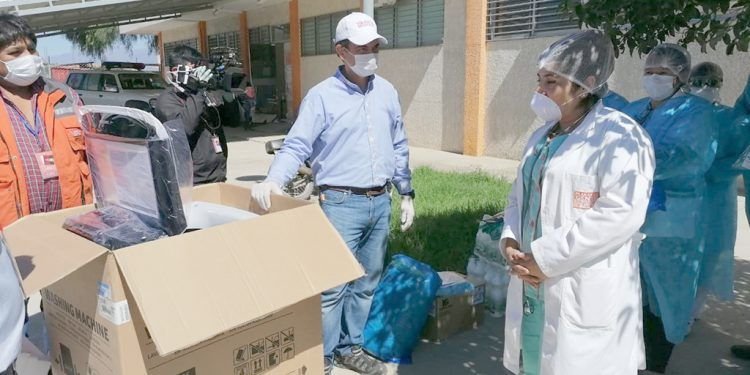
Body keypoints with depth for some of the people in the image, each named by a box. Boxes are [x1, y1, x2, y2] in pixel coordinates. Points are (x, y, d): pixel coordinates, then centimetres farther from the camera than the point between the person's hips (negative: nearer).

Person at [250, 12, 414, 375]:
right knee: (332, 285, -3)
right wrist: (273, 180, -30)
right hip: (342, 203, -6)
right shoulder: (322, 95, -8)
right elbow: (296, 145, -13)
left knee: (366, 281, 15)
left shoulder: (387, 92, 9)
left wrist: (406, 192, 14)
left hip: (380, 202, 6)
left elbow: (399, 147, 15)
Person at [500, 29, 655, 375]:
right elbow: (519, 195, 18)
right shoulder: (542, 136, 15)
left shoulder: (619, 136, -11)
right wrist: (509, 240, -3)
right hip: (532, 287, 7)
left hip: (586, 295, -7)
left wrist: (545, 258, -20)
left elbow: (621, 213, -22)